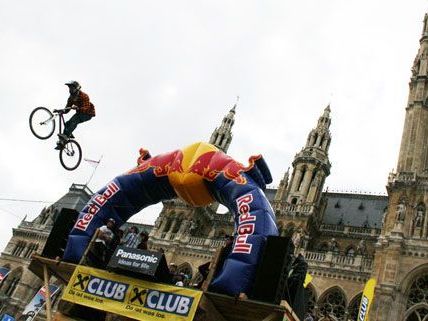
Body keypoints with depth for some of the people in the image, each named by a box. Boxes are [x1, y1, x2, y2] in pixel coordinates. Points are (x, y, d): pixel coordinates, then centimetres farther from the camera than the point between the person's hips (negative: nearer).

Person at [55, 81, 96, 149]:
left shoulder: (84, 96, -22)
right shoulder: (71, 98, 0)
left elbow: (86, 109, -33)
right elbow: (67, 109, -1)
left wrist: (77, 108, -51)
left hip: (88, 114, -7)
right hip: (79, 113, 7)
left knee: (74, 120, -32)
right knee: (67, 124, -12)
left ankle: (66, 136, -38)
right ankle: (62, 142, -6)